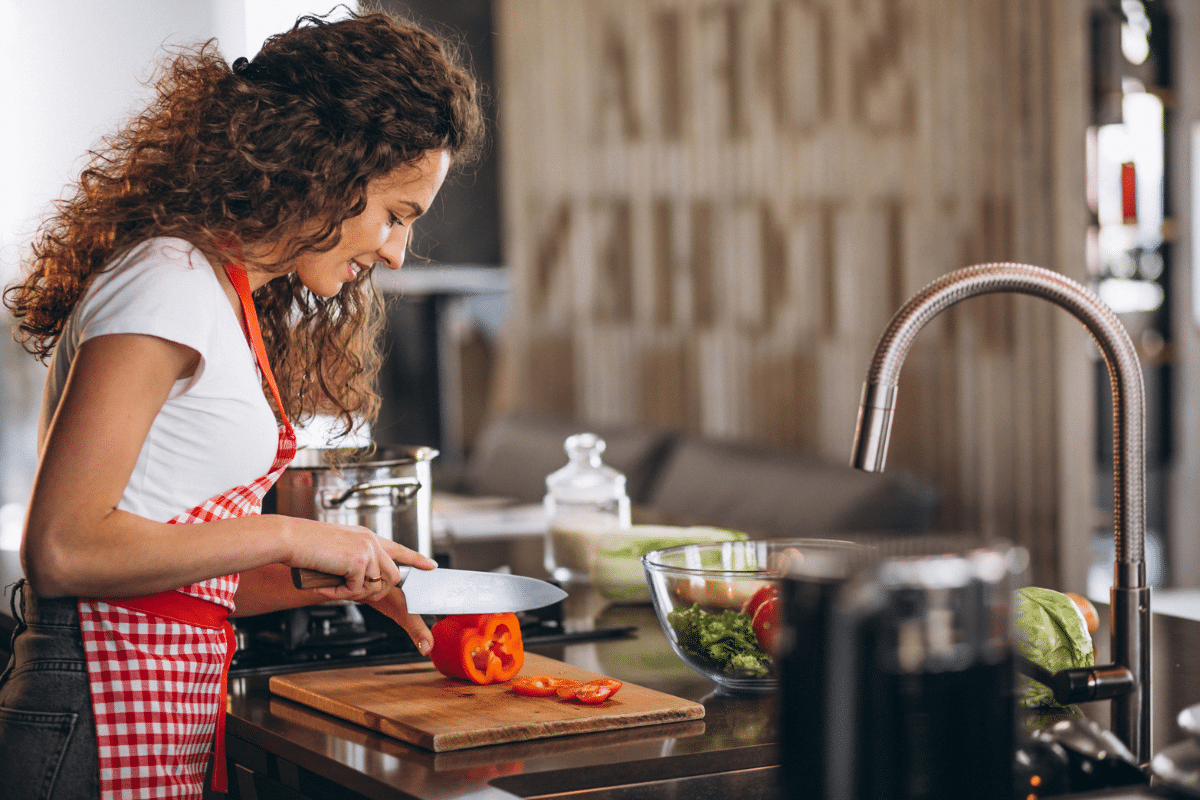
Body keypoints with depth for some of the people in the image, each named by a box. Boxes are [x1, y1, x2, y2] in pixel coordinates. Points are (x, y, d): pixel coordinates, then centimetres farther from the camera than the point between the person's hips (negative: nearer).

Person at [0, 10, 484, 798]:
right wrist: (291, 537, -15)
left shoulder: (233, 299, 15)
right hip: (106, 731, -9)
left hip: (167, 716, 9)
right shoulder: (170, 286, -14)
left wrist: (352, 574, 6)